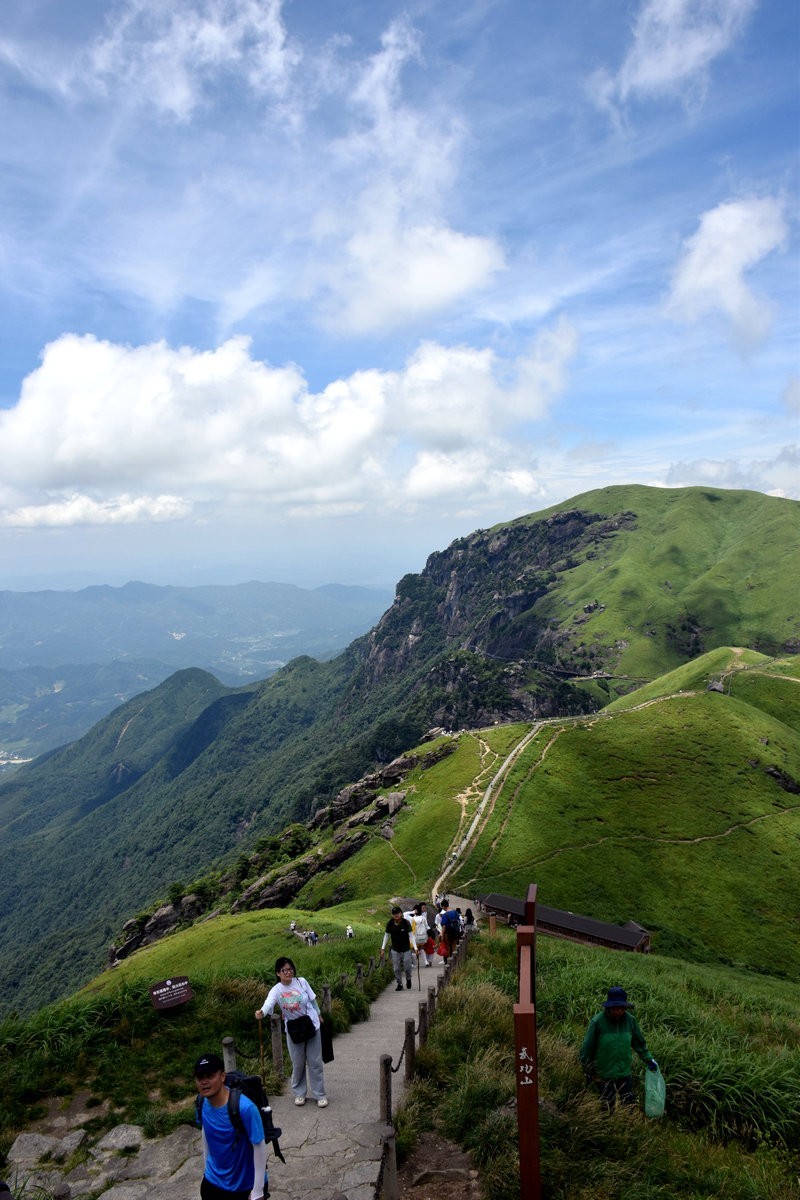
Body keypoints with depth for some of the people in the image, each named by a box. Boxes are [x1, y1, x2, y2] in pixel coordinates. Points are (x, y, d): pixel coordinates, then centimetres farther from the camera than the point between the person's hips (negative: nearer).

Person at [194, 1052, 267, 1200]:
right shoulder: (202, 1103, -14)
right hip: (212, 1181, 5)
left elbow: (260, 1147, -23)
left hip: (243, 1185, -5)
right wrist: (206, 1165, 16)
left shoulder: (245, 1108, -32)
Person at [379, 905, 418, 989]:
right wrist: (383, 948, 0)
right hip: (395, 950, 2)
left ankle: (408, 979, 33)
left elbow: (411, 935, -14)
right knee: (397, 969, 4)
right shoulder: (390, 923, -10)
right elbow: (387, 936, 1)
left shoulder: (406, 923, -17)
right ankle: (399, 984, 23)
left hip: (406, 949, -2)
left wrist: (415, 948, -23)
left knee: (407, 967, 2)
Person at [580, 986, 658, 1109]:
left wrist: (648, 1060, 11)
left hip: (624, 1072, 3)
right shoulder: (597, 1022, -23)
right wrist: (588, 1070, -2)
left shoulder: (630, 1020, -11)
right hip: (603, 1074, -3)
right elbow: (587, 1048, -11)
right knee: (608, 1105, 12)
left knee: (628, 1103, 18)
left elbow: (639, 1042, 7)